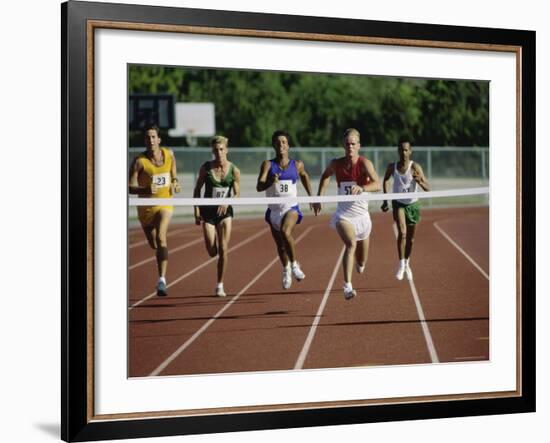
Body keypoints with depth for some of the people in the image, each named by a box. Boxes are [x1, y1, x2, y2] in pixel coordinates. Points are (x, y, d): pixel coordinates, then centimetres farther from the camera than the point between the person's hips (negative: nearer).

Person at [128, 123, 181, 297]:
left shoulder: (169, 154, -4)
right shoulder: (139, 161, -15)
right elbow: (130, 187, -17)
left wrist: (175, 183, -2)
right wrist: (145, 190, -35)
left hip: (165, 203, 0)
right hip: (146, 206, 0)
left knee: (161, 238, -24)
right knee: (153, 244, 16)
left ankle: (162, 280, -26)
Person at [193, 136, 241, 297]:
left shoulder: (234, 170, -6)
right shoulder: (206, 167, -5)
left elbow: (237, 194, -1)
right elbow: (197, 190, 3)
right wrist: (196, 211, -5)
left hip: (225, 212, 0)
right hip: (208, 211, 0)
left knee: (223, 250, -8)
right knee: (212, 252, -6)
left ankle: (220, 285, 4)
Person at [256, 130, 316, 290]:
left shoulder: (297, 165, 1)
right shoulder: (268, 165, -3)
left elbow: (304, 176, 23)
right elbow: (259, 187, -14)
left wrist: (311, 196, 24)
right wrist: (270, 182, -33)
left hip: (291, 208, -2)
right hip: (273, 210, 2)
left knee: (285, 232, -31)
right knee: (280, 245, 14)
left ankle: (294, 264, -11)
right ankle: (286, 270, 43)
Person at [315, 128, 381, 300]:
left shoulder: (364, 163, -13)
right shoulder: (336, 164, -3)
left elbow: (377, 184, -29)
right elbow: (326, 175, 21)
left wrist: (362, 188, -48)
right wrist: (319, 197, 15)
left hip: (361, 215, 0)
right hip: (343, 214, 0)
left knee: (361, 264, 13)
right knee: (351, 244, -31)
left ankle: (359, 264, 53)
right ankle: (347, 287, -33)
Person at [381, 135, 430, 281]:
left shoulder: (415, 167, -17)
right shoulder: (392, 167, -9)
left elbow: (427, 188, -21)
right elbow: (386, 180, 14)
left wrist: (419, 181, -42)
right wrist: (385, 200, 9)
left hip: (412, 205, 0)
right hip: (398, 203, 0)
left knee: (411, 239, 10)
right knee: (402, 233, -23)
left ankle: (407, 264, 34)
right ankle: (401, 264, -14)